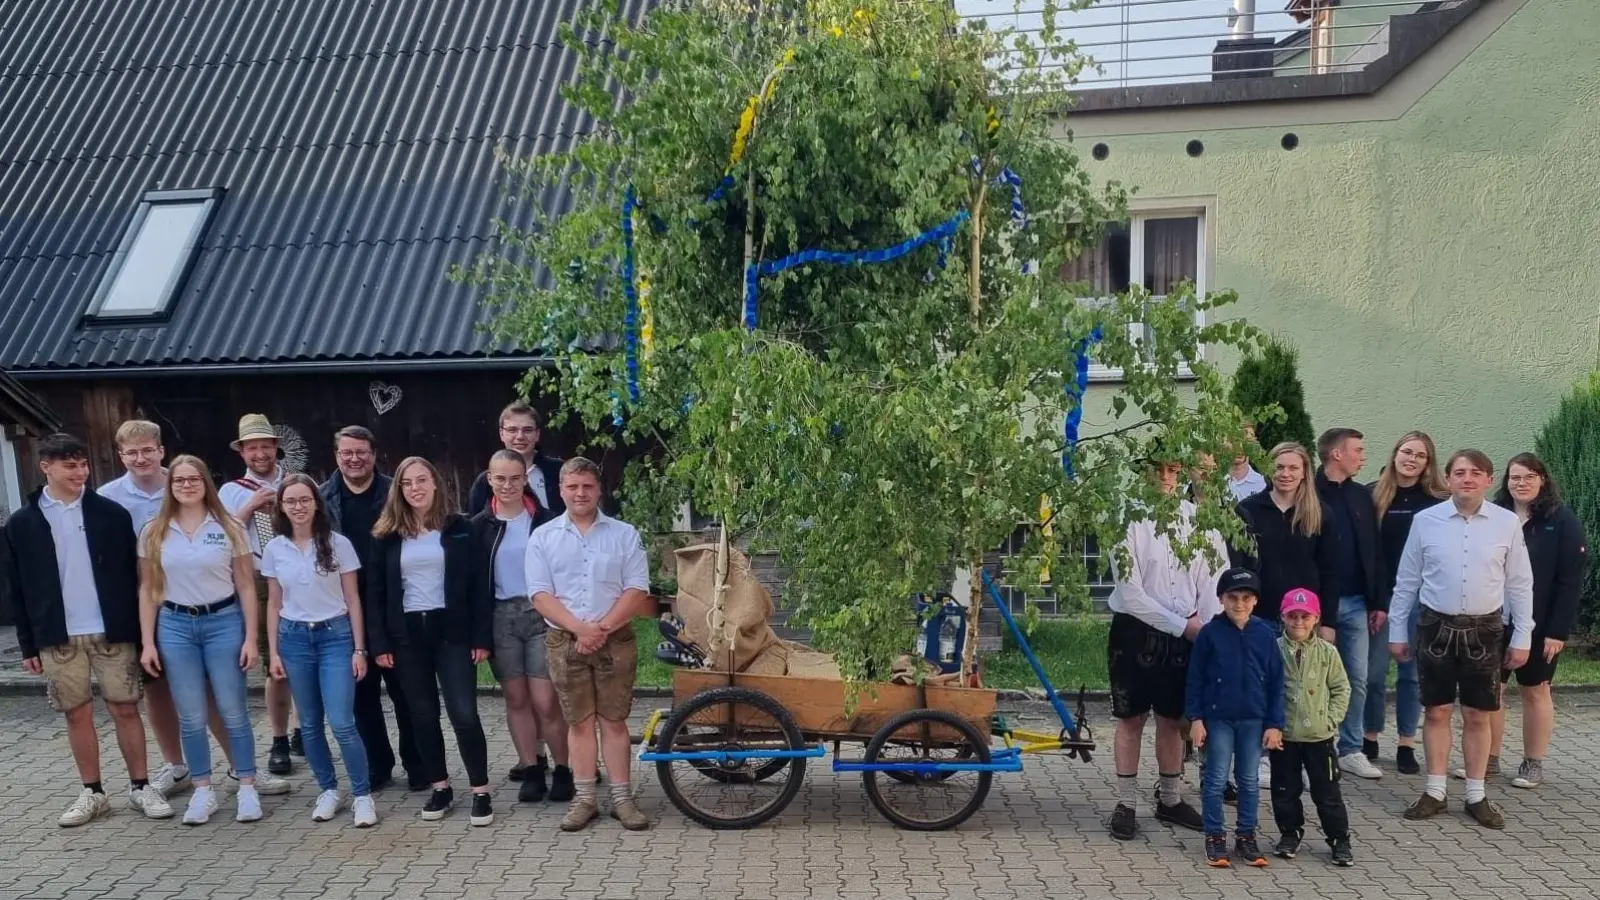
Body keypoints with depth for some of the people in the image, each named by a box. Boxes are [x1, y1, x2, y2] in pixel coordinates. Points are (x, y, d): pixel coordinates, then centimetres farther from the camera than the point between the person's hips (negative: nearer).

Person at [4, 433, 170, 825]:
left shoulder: (111, 513, -1)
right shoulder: (22, 523, 2)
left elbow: (132, 574, 1)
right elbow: (18, 589, 5)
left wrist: (139, 630, -3)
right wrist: (28, 645, 3)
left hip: (112, 632, -1)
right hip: (58, 638, 1)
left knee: (125, 709, 5)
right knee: (77, 714, 9)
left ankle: (140, 787, 15)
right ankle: (92, 793, 21)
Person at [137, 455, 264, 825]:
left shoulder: (228, 528, -2)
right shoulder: (154, 533, 3)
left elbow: (246, 586, -1)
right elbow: (148, 590, 7)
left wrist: (251, 637, -5)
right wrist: (148, 642, 2)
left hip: (224, 621, -2)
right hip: (175, 626, 2)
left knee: (234, 712, 3)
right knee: (191, 717, 7)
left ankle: (247, 789, 13)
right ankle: (202, 792, 18)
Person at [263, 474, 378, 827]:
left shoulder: (338, 543, -5)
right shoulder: (274, 549, 2)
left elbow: (352, 599, -1)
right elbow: (274, 604, 9)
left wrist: (359, 648, -4)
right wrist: (273, 652, 4)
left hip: (335, 636, -3)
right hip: (294, 638, 3)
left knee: (342, 722, -9)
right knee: (309, 724, 8)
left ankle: (363, 795, 4)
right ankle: (328, 790, 22)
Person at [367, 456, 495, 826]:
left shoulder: (459, 528, 0)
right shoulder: (387, 535, 5)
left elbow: (478, 585, -2)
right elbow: (375, 591, 5)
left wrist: (482, 637, -7)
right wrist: (379, 643, -1)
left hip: (451, 631, -2)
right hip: (407, 634, 3)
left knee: (464, 713, -7)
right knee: (423, 715, 10)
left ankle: (481, 792, 3)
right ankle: (440, 789, 23)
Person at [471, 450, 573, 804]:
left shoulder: (544, 521, -2)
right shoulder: (479, 525, 3)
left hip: (541, 615, -2)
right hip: (500, 617, 3)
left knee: (546, 702, -5)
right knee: (516, 698, 9)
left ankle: (563, 770, 11)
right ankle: (531, 769, 20)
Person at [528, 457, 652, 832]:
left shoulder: (625, 534, 3)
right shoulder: (543, 537, 4)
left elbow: (637, 590, -4)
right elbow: (540, 594, -4)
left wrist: (602, 628, -15)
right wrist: (579, 629, -16)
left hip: (615, 641, 0)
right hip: (565, 642, 1)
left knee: (613, 720, 4)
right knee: (579, 722, 6)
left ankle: (622, 798, 12)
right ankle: (584, 798, 15)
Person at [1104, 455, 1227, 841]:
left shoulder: (1196, 518, -2)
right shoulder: (1129, 519, -12)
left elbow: (1211, 580, 1)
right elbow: (1130, 592, -14)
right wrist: (1183, 625, -12)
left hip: (1184, 634, 3)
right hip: (1136, 631, -3)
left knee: (1173, 719, 16)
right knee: (1131, 719, 8)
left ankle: (1170, 799, 32)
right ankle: (1126, 804, 21)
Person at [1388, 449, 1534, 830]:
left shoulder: (1508, 523, -3)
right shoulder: (1425, 520, -4)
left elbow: (1520, 585, 3)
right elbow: (1407, 581, 3)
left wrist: (1522, 637, 2)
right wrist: (1398, 631, 4)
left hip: (1484, 630, 0)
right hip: (1436, 626, 0)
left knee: (1478, 716, 9)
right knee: (1436, 712, 9)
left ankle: (1476, 796, 22)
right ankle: (1435, 792, 20)